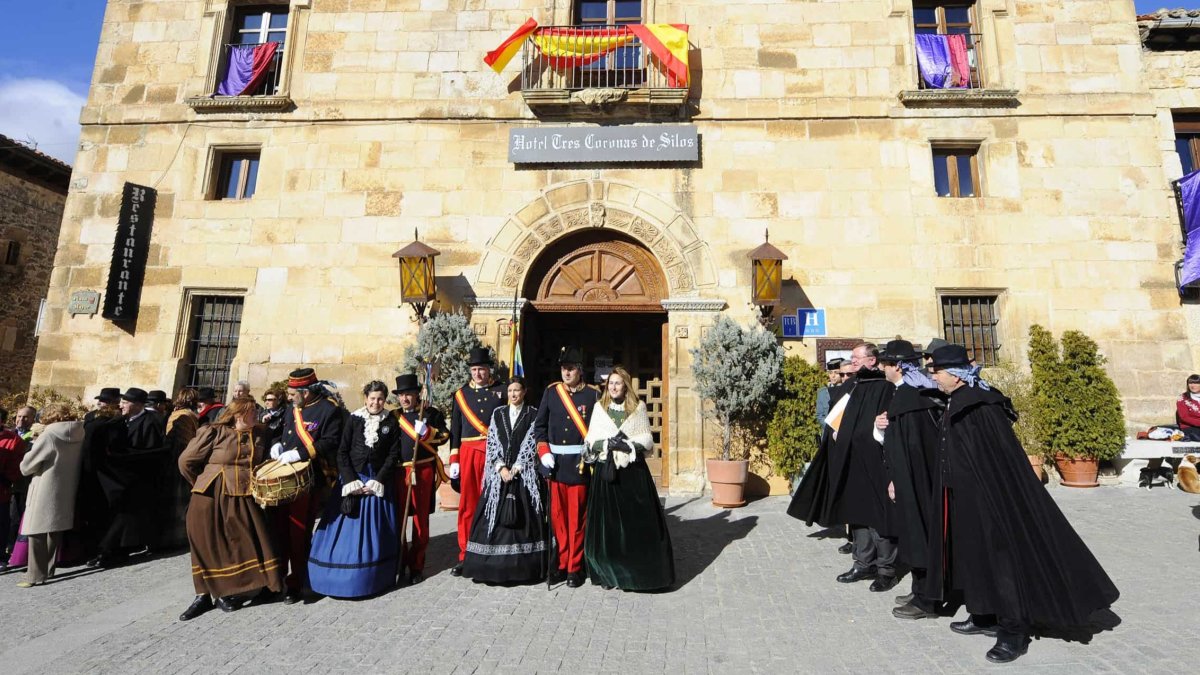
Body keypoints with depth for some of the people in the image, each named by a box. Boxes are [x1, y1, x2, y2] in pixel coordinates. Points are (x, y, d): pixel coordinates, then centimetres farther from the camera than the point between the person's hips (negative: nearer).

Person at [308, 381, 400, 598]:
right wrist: (350, 480, -9)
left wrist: (378, 481, -9)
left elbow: (393, 455, 0)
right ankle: (340, 578, 13)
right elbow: (342, 452, 0)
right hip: (351, 479, 0)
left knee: (374, 531, 1)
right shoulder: (354, 419, 1)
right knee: (345, 529, 1)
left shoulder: (391, 422, 2)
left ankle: (372, 579, 11)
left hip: (378, 481, 0)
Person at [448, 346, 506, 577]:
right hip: (469, 453, 2)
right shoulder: (461, 394, 9)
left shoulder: (501, 391, 2)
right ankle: (465, 555, 18)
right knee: (467, 504, 7)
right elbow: (455, 429, 10)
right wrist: (454, 460, 6)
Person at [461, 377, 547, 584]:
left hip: (524, 474, -2)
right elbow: (492, 443, 5)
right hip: (498, 473, 3)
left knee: (523, 517, -3)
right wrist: (501, 468, -6)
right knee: (494, 517, 1)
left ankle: (523, 565, 7)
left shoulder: (533, 414, 2)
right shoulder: (497, 413, 10)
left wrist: (515, 469, -10)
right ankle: (492, 564, 10)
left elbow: (531, 444, -3)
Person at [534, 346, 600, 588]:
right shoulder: (551, 392, 6)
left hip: (579, 463, -3)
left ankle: (575, 568, 18)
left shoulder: (592, 394, -2)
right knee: (557, 515, 10)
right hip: (555, 462, 3)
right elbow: (539, 425, 10)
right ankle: (562, 563, 25)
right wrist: (543, 452, -1)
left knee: (577, 517, 5)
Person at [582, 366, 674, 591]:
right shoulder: (599, 408, 8)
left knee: (637, 522, 1)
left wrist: (629, 445, -14)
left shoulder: (638, 408, 5)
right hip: (605, 471, 1)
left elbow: (648, 439, 3)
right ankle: (609, 572, 16)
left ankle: (639, 571, 15)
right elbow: (591, 440, 6)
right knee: (607, 523, 3)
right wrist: (608, 443, -13)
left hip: (633, 472, -1)